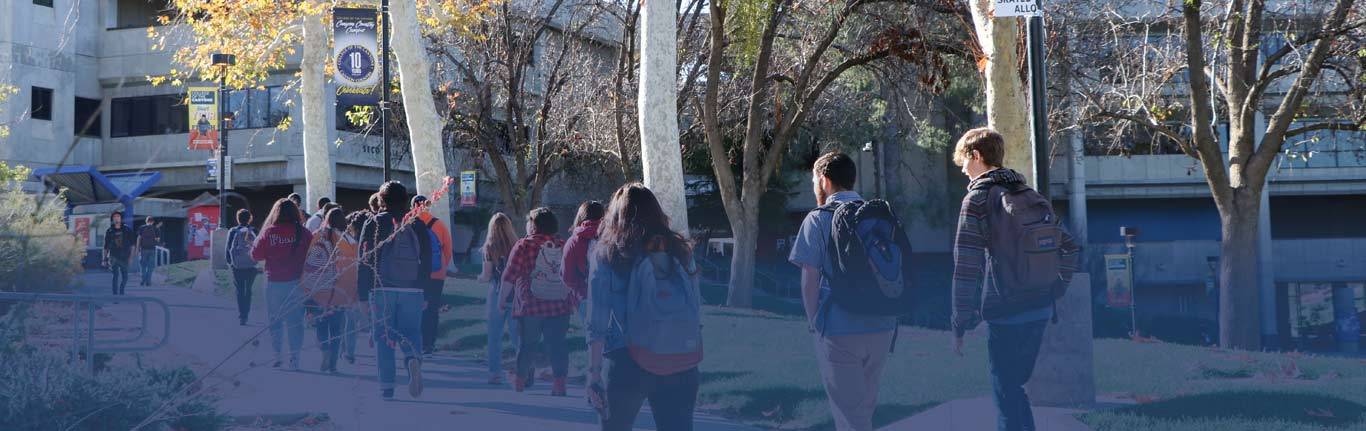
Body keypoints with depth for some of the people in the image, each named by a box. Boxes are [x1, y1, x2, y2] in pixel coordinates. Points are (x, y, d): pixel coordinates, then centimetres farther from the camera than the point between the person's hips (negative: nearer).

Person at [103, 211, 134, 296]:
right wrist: (105, 258, 7)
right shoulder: (109, 231, 7)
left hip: (124, 257, 1)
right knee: (116, 275, -10)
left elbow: (131, 244, 8)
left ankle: (121, 292, 25)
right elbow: (106, 246, 11)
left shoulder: (127, 230, 6)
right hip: (114, 256, -1)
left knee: (125, 276, 6)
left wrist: (131, 255, -1)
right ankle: (115, 293, -8)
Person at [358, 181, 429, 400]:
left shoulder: (373, 223, 0)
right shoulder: (417, 225, 7)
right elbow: (427, 261, 7)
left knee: (383, 338, 6)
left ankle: (386, 388, 4)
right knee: (410, 331, 9)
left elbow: (365, 261, -2)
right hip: (412, 291, 2)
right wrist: (425, 291, 12)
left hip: (382, 290, -1)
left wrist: (363, 294, 1)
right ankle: (413, 359, -23)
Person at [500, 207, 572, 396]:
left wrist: (502, 298, 2)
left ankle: (520, 379, 21)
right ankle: (560, 382, -3)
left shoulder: (525, 245, -4)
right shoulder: (563, 246, 6)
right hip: (560, 306, 2)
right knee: (558, 344, 4)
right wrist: (574, 300, 21)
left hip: (530, 304, -2)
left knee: (527, 343, 11)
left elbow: (510, 276, -7)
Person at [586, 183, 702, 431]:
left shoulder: (606, 255, 0)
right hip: (680, 365, 2)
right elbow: (696, 312, 10)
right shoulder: (679, 251, 8)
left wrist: (594, 373, -1)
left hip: (627, 364, -2)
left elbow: (597, 323, -4)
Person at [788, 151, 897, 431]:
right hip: (881, 327, 5)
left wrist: (813, 322, 3)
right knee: (866, 406, 20)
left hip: (839, 331, -5)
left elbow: (810, 279, -9)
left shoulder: (818, 220, -7)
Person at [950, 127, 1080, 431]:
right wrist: (1052, 292, 17)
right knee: (1015, 386, 20)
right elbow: (1069, 249, 14)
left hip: (1005, 315, -7)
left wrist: (961, 324, -11)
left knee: (1007, 396, 1)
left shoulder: (978, 198, -10)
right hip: (1041, 311, 7)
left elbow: (966, 266, -14)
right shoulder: (1033, 197, 12)